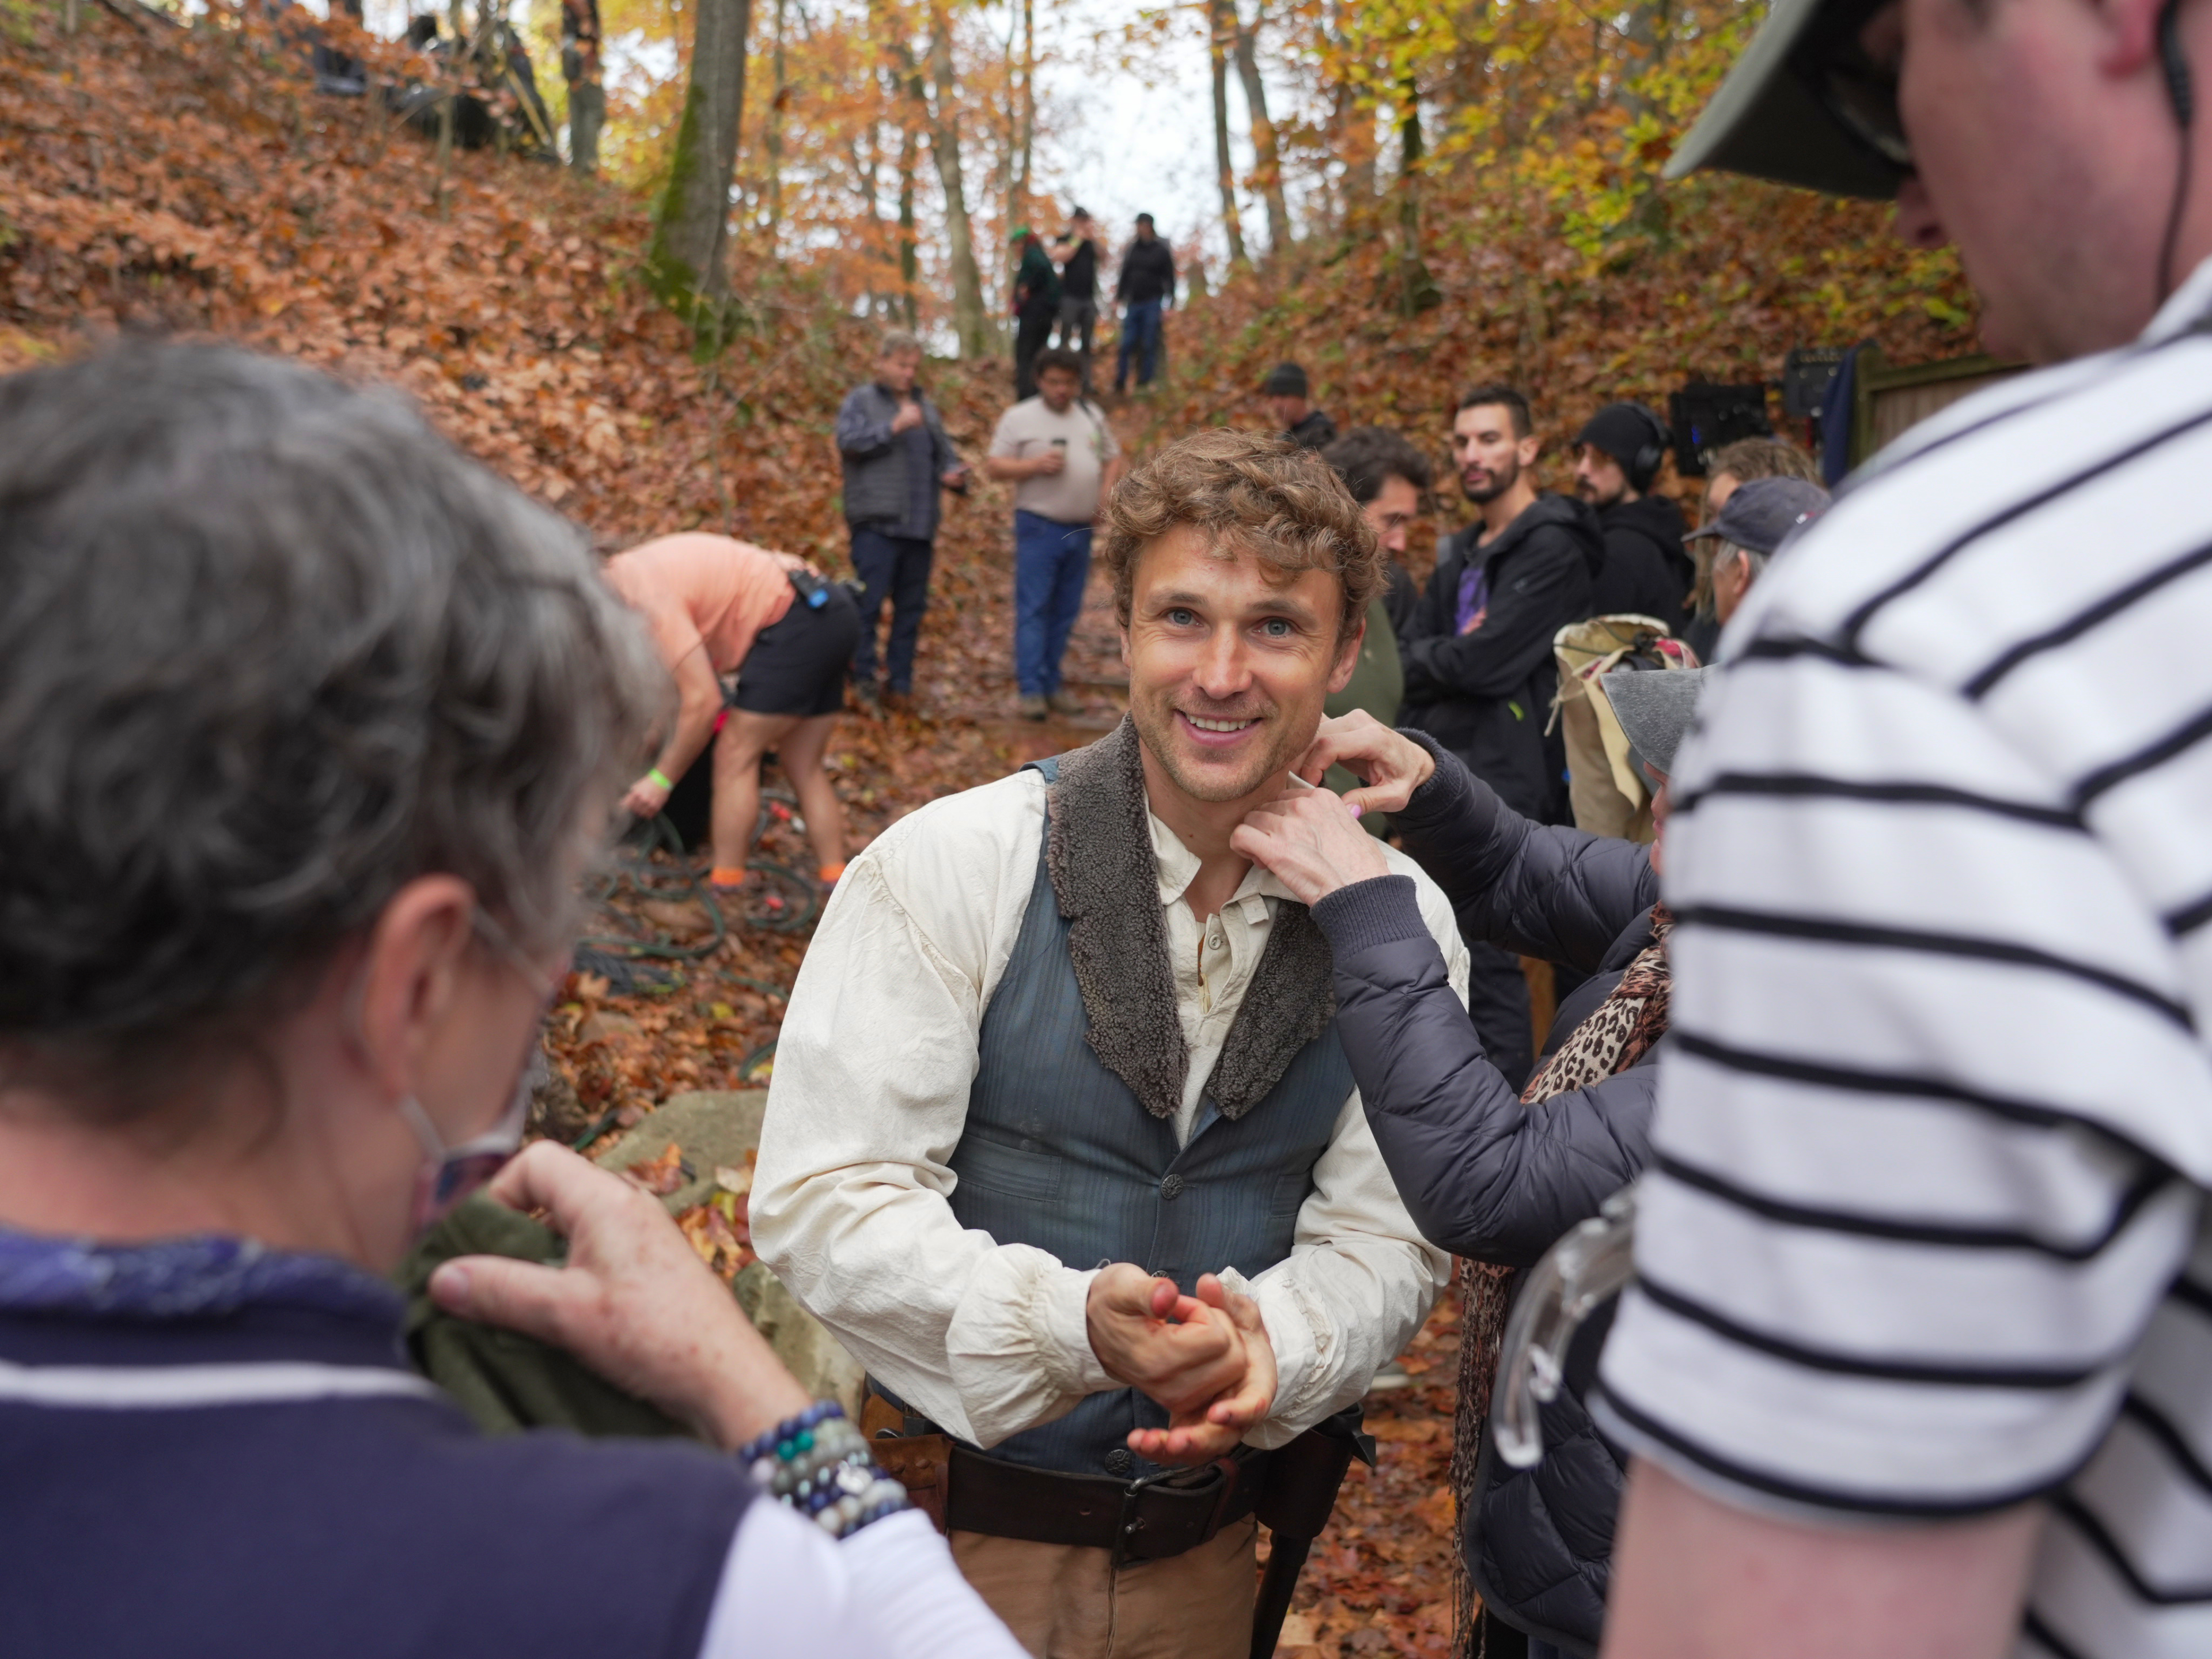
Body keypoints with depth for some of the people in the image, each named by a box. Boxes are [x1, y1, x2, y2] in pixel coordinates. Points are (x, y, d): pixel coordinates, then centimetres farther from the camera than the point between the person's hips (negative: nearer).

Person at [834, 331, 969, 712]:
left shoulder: (926, 406, 22)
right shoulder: (861, 401, 5)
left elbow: (945, 454, 25)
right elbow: (848, 441, -12)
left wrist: (955, 474, 3)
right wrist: (895, 426, -19)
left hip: (920, 525, 6)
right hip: (876, 524, -6)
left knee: (911, 608, 7)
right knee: (870, 603, -9)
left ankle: (900, 682, 14)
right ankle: (863, 680, -1)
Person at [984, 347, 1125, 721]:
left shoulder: (1092, 417, 12)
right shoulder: (1019, 418, -3)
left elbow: (1113, 458, 20)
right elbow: (994, 465, -6)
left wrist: (1106, 493, 2)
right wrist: (1036, 465, -20)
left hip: (1080, 529, 5)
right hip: (1039, 527, -5)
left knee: (1065, 613, 9)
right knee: (1033, 610, -7)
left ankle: (1052, 685, 17)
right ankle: (1031, 690, -7)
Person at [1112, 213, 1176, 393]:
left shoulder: (1162, 251, 2)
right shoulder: (1131, 250, 11)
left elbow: (1170, 278, 2)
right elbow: (1124, 275, 17)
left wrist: (1170, 303, -5)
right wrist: (1118, 297, 13)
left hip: (1153, 304, -3)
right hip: (1133, 303, 3)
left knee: (1149, 345, -1)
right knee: (1126, 345, -2)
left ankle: (1144, 383, 5)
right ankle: (1120, 384, 4)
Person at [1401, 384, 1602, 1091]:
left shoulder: (1552, 548, -10)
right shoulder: (1460, 554, 18)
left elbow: (1487, 662, -19)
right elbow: (1412, 653, 10)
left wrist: (1423, 657, -1)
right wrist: (1452, 654, -11)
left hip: (1505, 781, -9)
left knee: (1485, 963, -8)